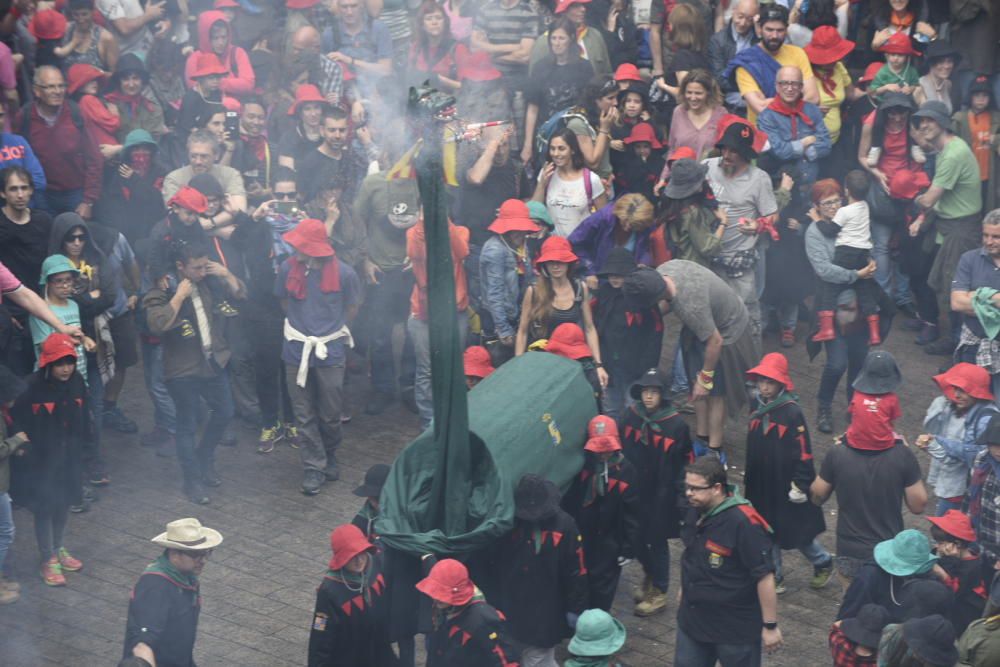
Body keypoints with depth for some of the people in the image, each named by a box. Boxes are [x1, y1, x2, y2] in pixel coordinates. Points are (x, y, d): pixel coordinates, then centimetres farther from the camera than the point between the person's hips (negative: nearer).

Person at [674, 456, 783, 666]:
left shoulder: (743, 522, -27)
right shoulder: (696, 510, -2)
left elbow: (765, 576, -24)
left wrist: (770, 626, -21)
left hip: (736, 630, -7)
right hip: (692, 620, 7)